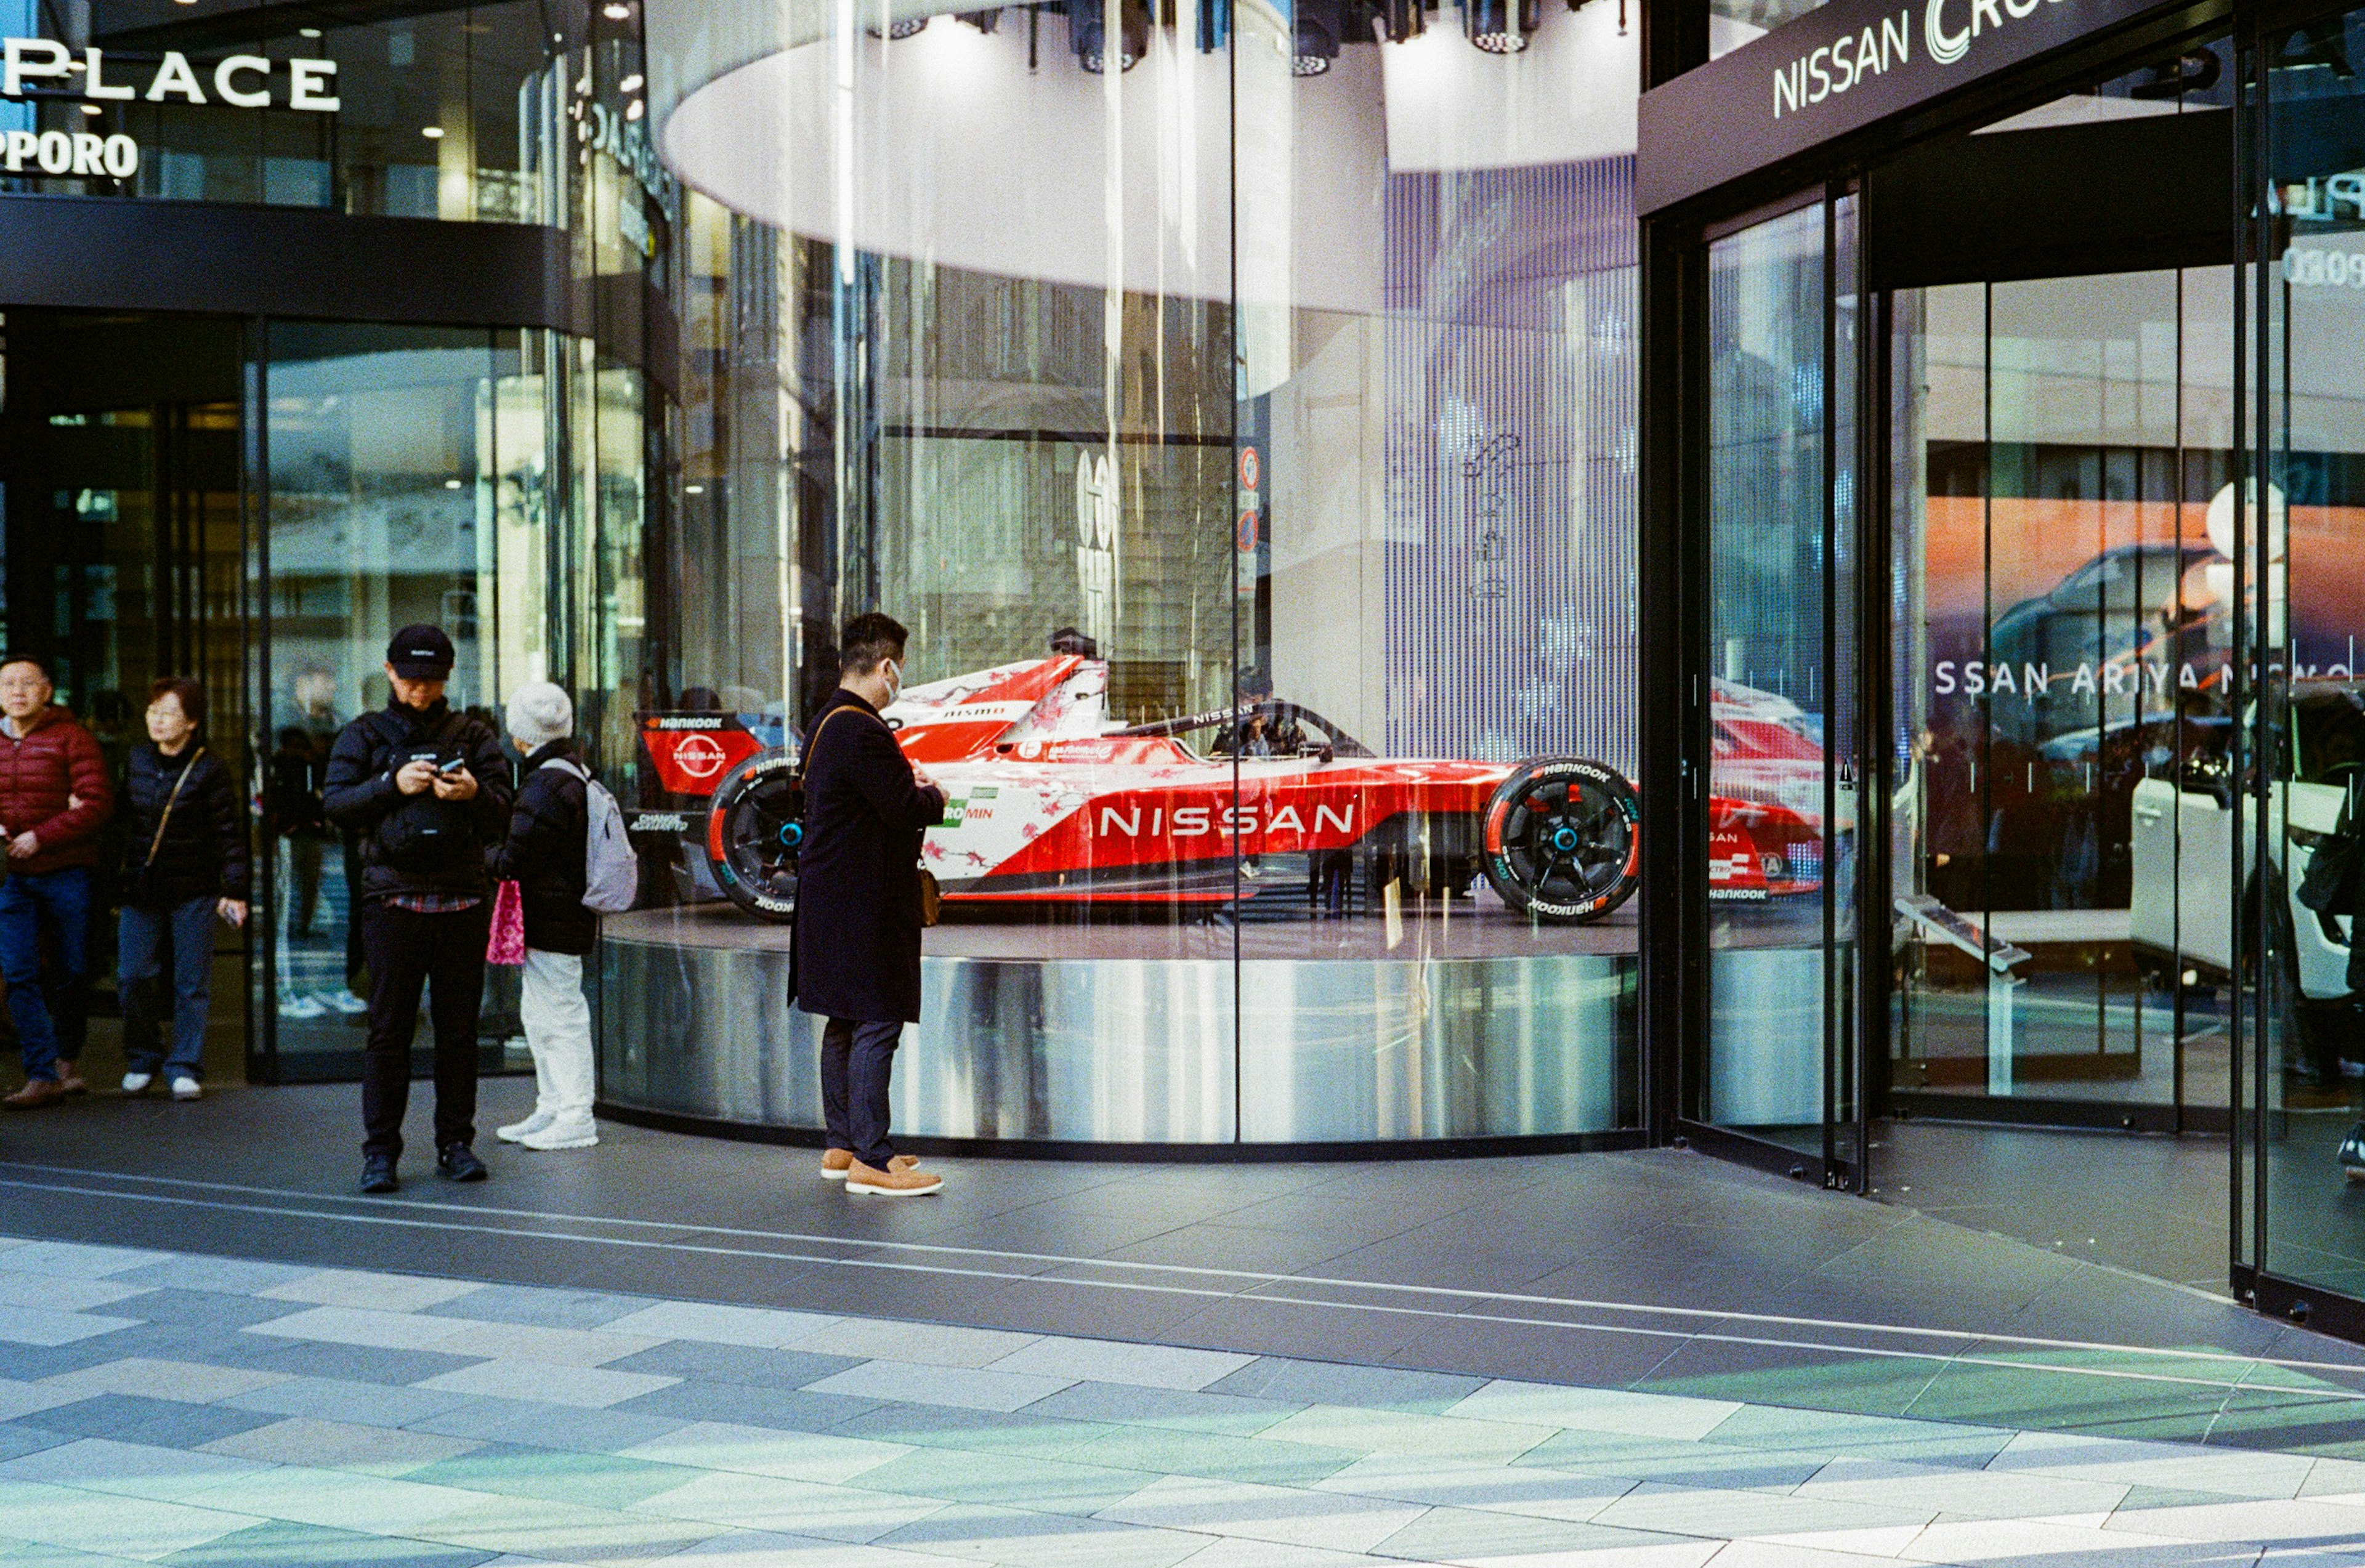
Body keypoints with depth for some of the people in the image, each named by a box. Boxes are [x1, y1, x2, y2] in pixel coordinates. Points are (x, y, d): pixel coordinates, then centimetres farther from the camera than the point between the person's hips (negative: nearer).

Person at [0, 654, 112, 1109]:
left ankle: (67, 1059, 28)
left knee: (71, 973, 7)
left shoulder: (71, 738, -3)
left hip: (66, 871, -3)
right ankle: (42, 1076, -5)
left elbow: (99, 804, -10)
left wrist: (40, 838, -16)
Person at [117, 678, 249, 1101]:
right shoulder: (136, 761, 7)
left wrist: (234, 889, -9)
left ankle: (186, 1067, 8)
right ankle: (141, 1060, 16)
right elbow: (122, 815, 17)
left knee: (192, 983, 0)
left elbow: (230, 833, -5)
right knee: (132, 976, -1)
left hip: (194, 891, -3)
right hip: (140, 890, 4)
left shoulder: (209, 769, -6)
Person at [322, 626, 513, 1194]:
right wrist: (392, 785, -15)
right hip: (393, 898, -1)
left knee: (459, 1029, 5)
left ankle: (456, 1142, 13)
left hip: (462, 901, 1)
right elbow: (335, 803, -1)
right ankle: (381, 1151, 2)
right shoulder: (364, 735, 10)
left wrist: (475, 794, -16)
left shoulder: (474, 736, 12)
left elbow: (501, 817, 5)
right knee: (389, 1029, -3)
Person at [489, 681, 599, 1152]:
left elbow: (516, 860, -17)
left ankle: (575, 1118, 2)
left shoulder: (546, 786, -19)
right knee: (538, 1014, 18)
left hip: (552, 918, -10)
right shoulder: (573, 770, 12)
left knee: (560, 1015, -4)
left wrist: (487, 861, 1)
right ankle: (552, 1109, 26)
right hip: (566, 915, 10)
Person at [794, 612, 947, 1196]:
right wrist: (934, 794, -3)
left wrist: (912, 788, 13)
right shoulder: (862, 731, -20)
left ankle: (842, 1146, 23)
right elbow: (907, 808, -22)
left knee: (846, 1022, 16)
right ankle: (870, 1159, -7)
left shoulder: (828, 722, 13)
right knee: (877, 1024, -8)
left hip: (832, 898, 11)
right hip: (863, 903, -11)